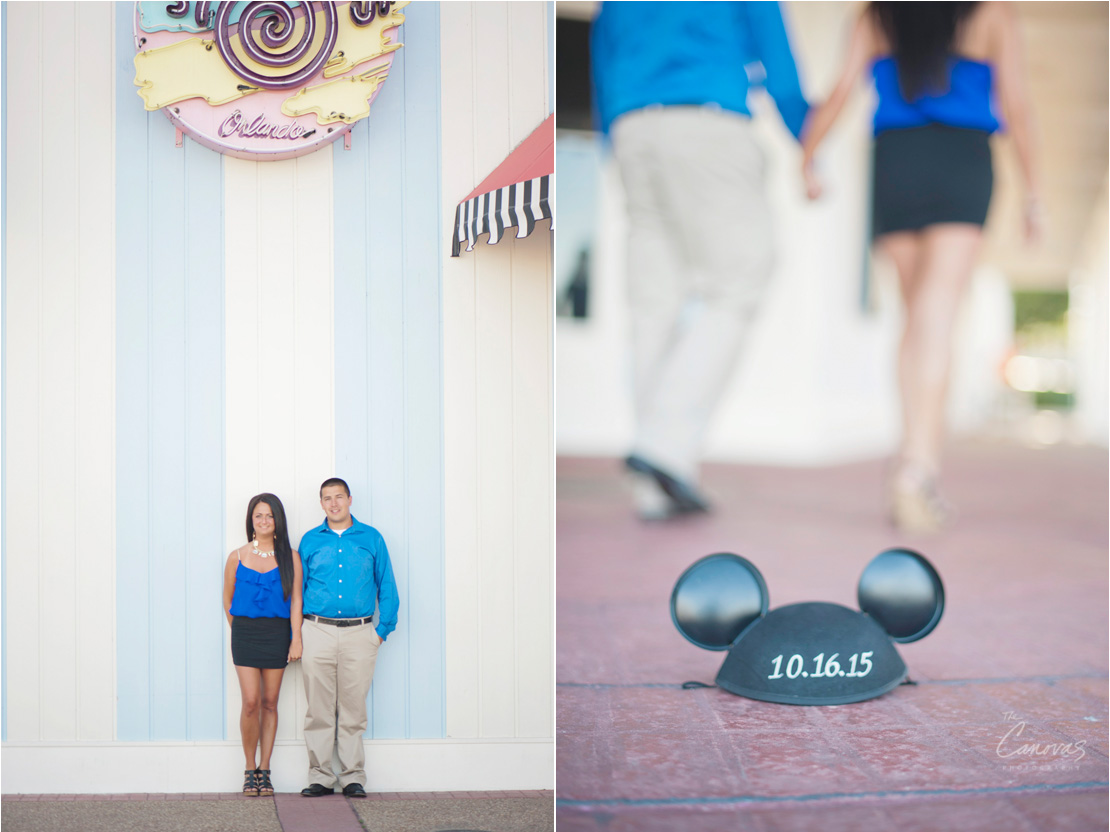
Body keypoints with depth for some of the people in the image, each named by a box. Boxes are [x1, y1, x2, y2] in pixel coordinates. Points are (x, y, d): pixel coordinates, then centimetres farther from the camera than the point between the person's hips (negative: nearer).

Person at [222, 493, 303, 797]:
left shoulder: (289, 557, 3)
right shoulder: (238, 557, 4)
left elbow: (296, 600, 1)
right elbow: (228, 599, 14)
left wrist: (296, 638, -5)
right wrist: (239, 631, 11)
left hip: (277, 634, 0)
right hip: (245, 633, 0)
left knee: (270, 703, 4)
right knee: (251, 702, -9)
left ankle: (264, 771, 13)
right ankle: (250, 769, 5)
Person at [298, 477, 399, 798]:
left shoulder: (371, 538, 9)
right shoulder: (310, 541, 10)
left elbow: (386, 586, 11)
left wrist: (383, 628, 3)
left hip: (359, 633, 0)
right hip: (319, 632, 0)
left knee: (353, 709, 1)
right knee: (319, 710, 0)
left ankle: (353, 777, 9)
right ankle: (320, 777, 8)